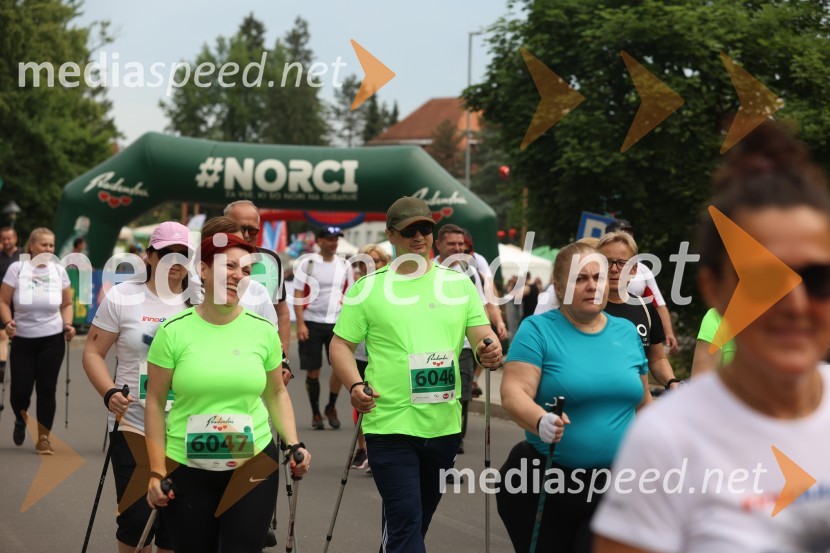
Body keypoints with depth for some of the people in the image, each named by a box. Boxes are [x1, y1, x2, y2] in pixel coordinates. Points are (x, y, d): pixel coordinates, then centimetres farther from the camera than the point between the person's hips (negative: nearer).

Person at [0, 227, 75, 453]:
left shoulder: (59, 270, 4)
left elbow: (67, 303, 13)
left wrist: (68, 324, -4)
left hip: (52, 338, 1)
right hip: (23, 338, -1)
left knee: (47, 388, -2)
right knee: (21, 389, -2)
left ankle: (43, 438, 10)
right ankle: (20, 422, 31)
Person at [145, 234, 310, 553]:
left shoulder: (263, 330, 2)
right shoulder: (173, 332, -4)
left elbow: (276, 394, 14)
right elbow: (155, 404, 0)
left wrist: (293, 444, 1)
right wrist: (156, 472, -4)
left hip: (253, 466, 1)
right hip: (187, 470, -1)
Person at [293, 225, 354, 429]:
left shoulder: (344, 266, 8)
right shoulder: (307, 263, -1)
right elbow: (298, 295, -2)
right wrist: (300, 324, -11)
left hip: (337, 323, 2)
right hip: (311, 322, -2)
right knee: (313, 370, 1)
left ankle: (331, 407, 12)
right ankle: (315, 413, 14)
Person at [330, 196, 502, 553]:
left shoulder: (459, 283, 9)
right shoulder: (368, 287, 1)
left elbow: (482, 334, 6)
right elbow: (341, 345, 2)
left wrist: (490, 351, -18)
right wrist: (354, 385, -16)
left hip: (445, 425, 4)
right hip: (390, 424, -4)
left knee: (421, 517, 17)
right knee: (405, 519, -11)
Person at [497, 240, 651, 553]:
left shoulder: (627, 332, 10)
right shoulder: (538, 329, -4)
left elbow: (643, 403, 18)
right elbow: (513, 393, -15)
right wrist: (541, 421, -34)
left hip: (614, 491, 3)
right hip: (545, 487, -2)